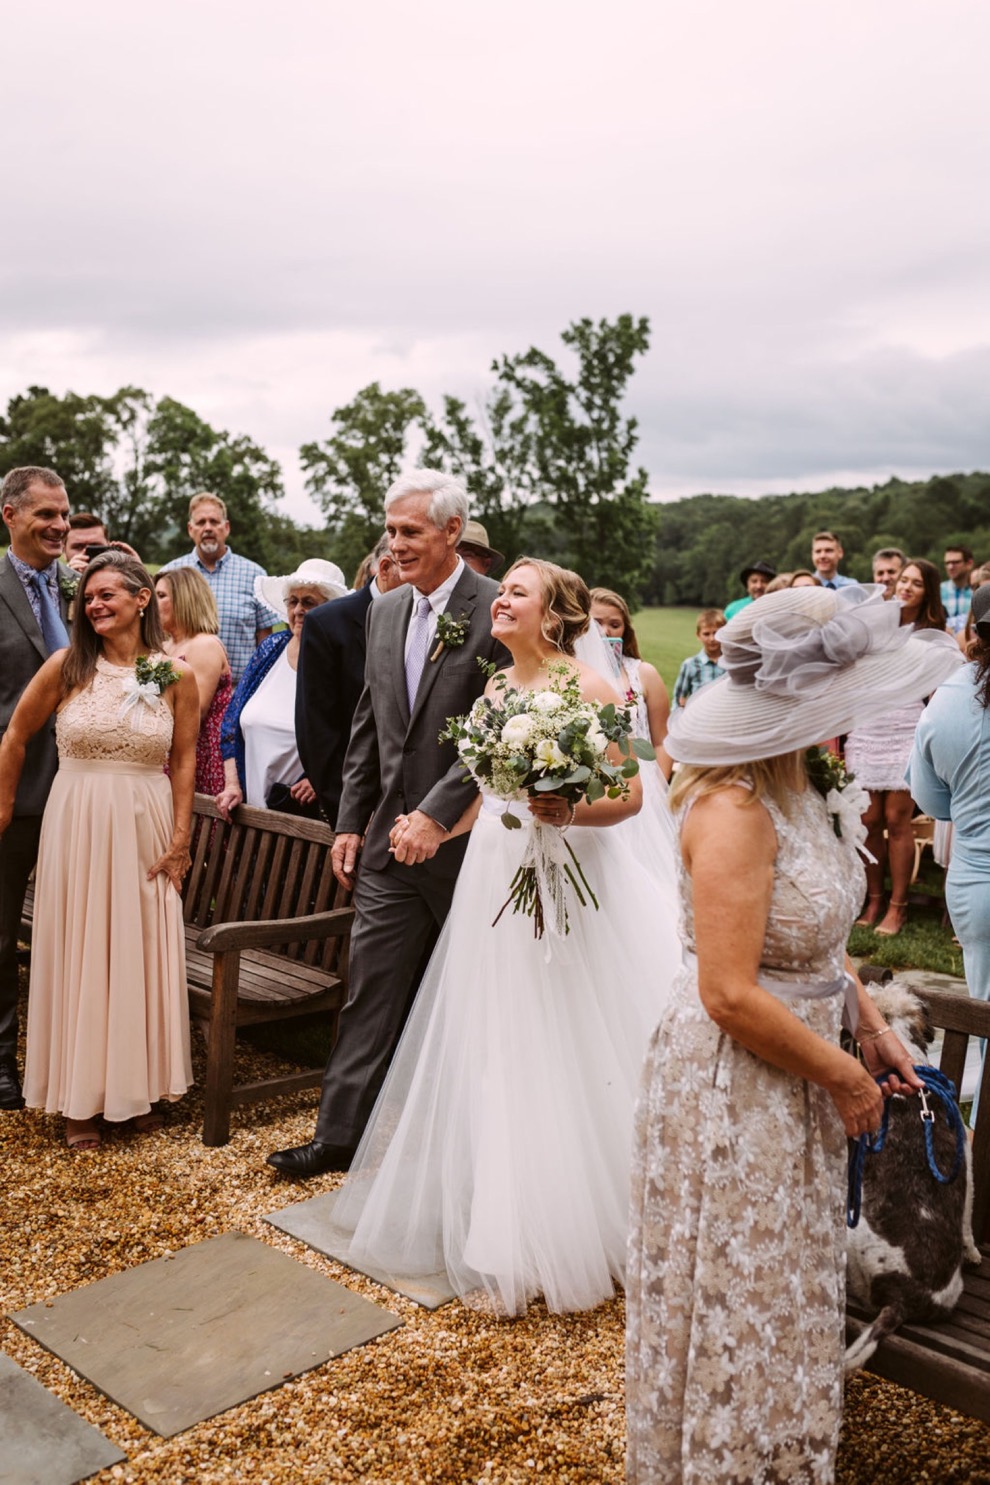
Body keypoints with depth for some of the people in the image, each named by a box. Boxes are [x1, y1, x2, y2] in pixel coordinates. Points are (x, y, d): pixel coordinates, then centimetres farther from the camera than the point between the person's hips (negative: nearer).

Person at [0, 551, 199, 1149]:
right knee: (79, 953, 6)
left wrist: (180, 839, -2)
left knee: (142, 952, 8)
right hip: (77, 825, 0)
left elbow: (183, 761, 2)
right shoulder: (68, 666, -3)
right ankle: (81, 1098, 20)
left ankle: (141, 1084, 25)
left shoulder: (176, 675, -1)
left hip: (145, 829, 1)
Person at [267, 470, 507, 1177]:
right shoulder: (384, 611, 9)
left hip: (467, 836, -5)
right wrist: (351, 822, 10)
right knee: (372, 991, 8)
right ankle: (342, 1133, 18)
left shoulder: (497, 610, -12)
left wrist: (437, 815, -23)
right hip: (393, 837, 5)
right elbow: (368, 727, 14)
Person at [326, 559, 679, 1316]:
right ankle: (507, 1232, 29)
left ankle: (576, 1231, 18)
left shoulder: (589, 687, -9)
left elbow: (629, 795, -12)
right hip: (497, 883, 6)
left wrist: (569, 810, -28)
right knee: (499, 1057, 12)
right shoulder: (492, 691, 10)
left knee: (570, 1052, 1)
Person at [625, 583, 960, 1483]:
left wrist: (871, 1026, 3)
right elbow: (731, 996, -27)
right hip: (733, 1085, -9)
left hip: (793, 1077, 9)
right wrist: (844, 1075, -15)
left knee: (786, 1290, 24)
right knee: (733, 1305, 12)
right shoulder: (735, 808, -26)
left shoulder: (799, 785, 1)